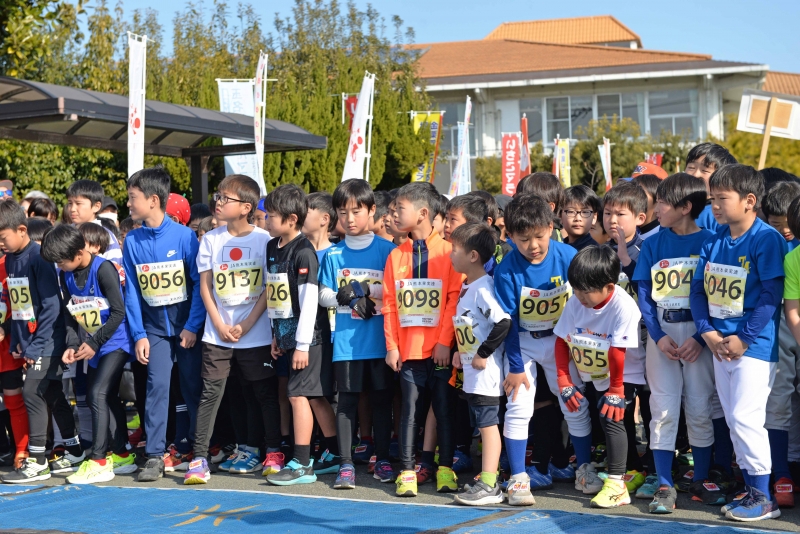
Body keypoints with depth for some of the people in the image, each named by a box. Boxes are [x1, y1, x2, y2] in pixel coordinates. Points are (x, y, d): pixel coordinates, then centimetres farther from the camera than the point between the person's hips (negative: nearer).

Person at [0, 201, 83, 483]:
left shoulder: (38, 257, -15)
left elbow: (52, 305, -17)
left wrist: (37, 345, -17)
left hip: (47, 342, -8)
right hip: (28, 342, 8)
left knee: (33, 393, -8)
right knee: (53, 396, 13)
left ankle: (37, 462, -1)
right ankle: (75, 451, 24)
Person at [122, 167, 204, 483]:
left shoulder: (184, 235, -10)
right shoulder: (132, 241, 0)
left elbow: (199, 283, -9)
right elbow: (131, 291, 3)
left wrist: (193, 326, -12)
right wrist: (138, 334, -3)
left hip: (187, 324, -2)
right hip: (154, 327, 2)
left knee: (193, 386, 4)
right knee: (157, 385, -6)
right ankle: (154, 456, -2)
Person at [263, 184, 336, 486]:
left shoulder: (304, 252, -15)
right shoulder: (272, 248, 10)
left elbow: (310, 300, -18)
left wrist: (303, 344, -20)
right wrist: (276, 334, 15)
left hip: (309, 335, -8)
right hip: (287, 334, 8)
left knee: (298, 394, -7)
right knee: (315, 396, 13)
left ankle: (302, 465, -2)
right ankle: (335, 455, 22)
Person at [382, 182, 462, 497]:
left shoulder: (447, 252, -4)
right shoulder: (396, 256, 8)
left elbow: (454, 300, -7)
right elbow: (389, 305, 7)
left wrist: (445, 341, -12)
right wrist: (391, 346, 1)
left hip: (440, 349, -3)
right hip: (408, 349, 3)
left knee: (444, 409, 5)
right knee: (410, 409, 6)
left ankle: (446, 469, 15)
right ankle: (406, 471, 11)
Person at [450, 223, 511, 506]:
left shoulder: (483, 287, -18)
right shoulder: (466, 285, 11)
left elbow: (503, 322, -28)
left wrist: (483, 354, -22)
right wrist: (461, 351, 11)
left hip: (485, 372, -9)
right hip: (471, 372, 9)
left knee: (488, 424, -4)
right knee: (482, 424, 14)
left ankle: (489, 486, 1)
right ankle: (487, 480, 23)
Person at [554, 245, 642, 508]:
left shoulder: (624, 306, -28)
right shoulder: (574, 303, -10)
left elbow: (618, 351, -24)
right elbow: (562, 341, -3)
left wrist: (615, 390, -20)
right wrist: (564, 382, -6)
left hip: (619, 377, -6)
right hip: (586, 377, 6)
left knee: (611, 418, -16)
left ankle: (616, 484, -13)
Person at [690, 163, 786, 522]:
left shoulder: (766, 239, -13)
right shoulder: (714, 240, 8)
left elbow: (771, 293, -17)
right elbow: (699, 287, 8)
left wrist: (744, 338, -18)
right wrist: (707, 331, -5)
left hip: (755, 345, -7)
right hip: (720, 345, 8)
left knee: (745, 416, -10)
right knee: (733, 418, 12)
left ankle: (763, 499, 1)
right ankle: (750, 487, 24)